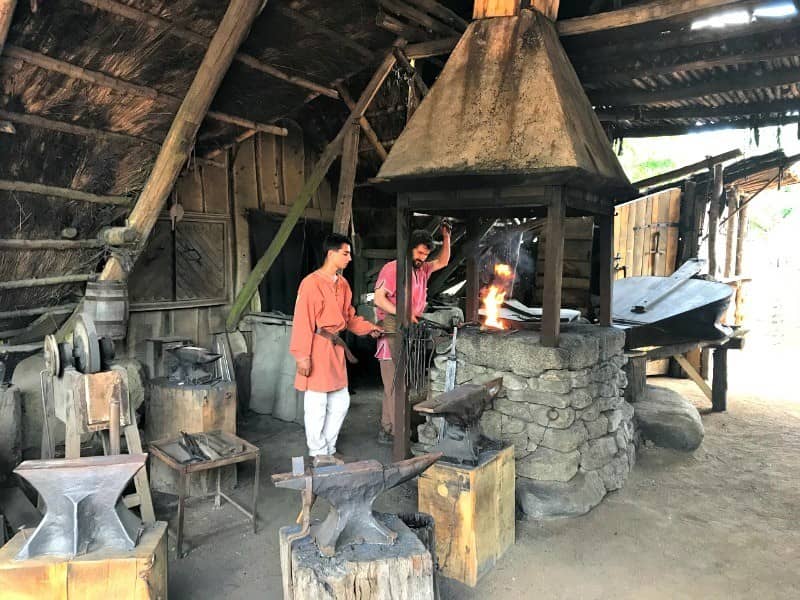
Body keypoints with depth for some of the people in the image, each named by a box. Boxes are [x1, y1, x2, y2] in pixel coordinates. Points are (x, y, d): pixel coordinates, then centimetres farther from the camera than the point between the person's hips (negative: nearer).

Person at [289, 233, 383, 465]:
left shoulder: (343, 284, 11)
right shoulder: (312, 283, -14)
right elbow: (303, 321, -16)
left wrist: (369, 328, 9)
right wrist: (302, 355, -19)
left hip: (336, 346, 8)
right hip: (317, 347, -8)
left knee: (340, 402, 13)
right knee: (317, 404, 1)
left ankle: (328, 447, 28)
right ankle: (319, 452, 18)